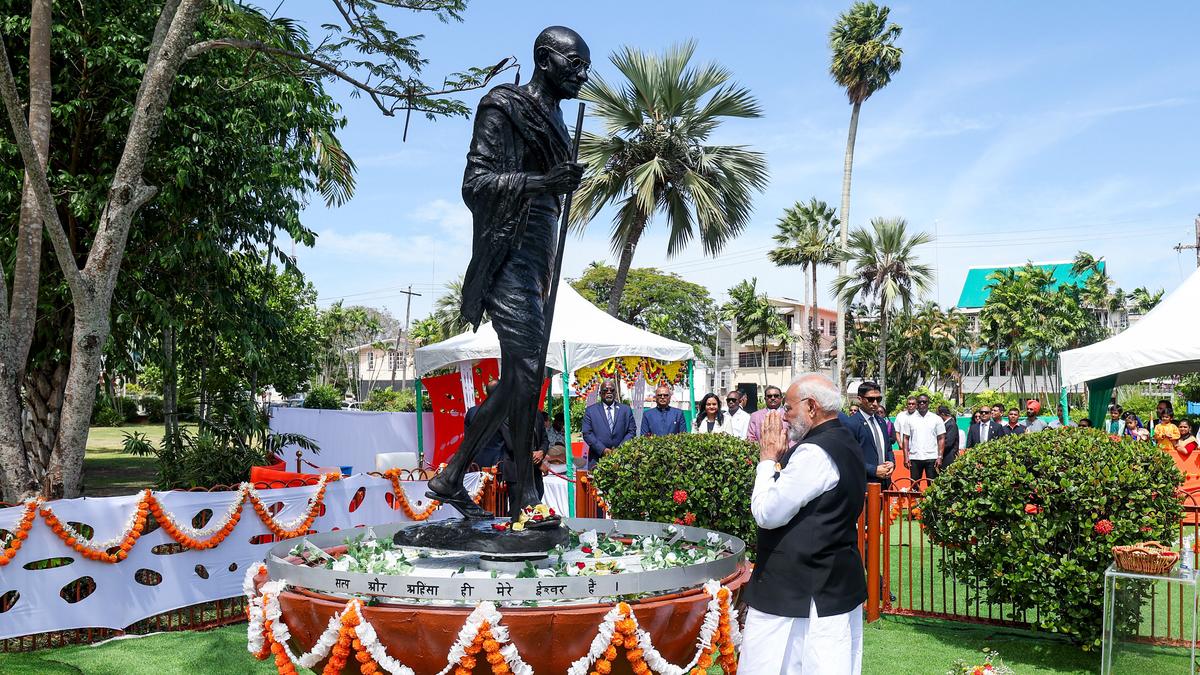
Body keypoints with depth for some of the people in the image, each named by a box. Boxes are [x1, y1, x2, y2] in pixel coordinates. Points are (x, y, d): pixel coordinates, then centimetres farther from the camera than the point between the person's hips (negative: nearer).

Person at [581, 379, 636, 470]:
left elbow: (632, 432, 8)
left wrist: (619, 449, -6)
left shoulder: (626, 410, 13)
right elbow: (587, 434, 1)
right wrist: (602, 450, -10)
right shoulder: (590, 410, 8)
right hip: (597, 459, -1)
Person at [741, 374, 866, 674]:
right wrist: (782, 456, 7)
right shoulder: (845, 444, 12)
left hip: (797, 594, -10)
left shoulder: (814, 453, -20)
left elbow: (767, 513, -20)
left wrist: (768, 458, -9)